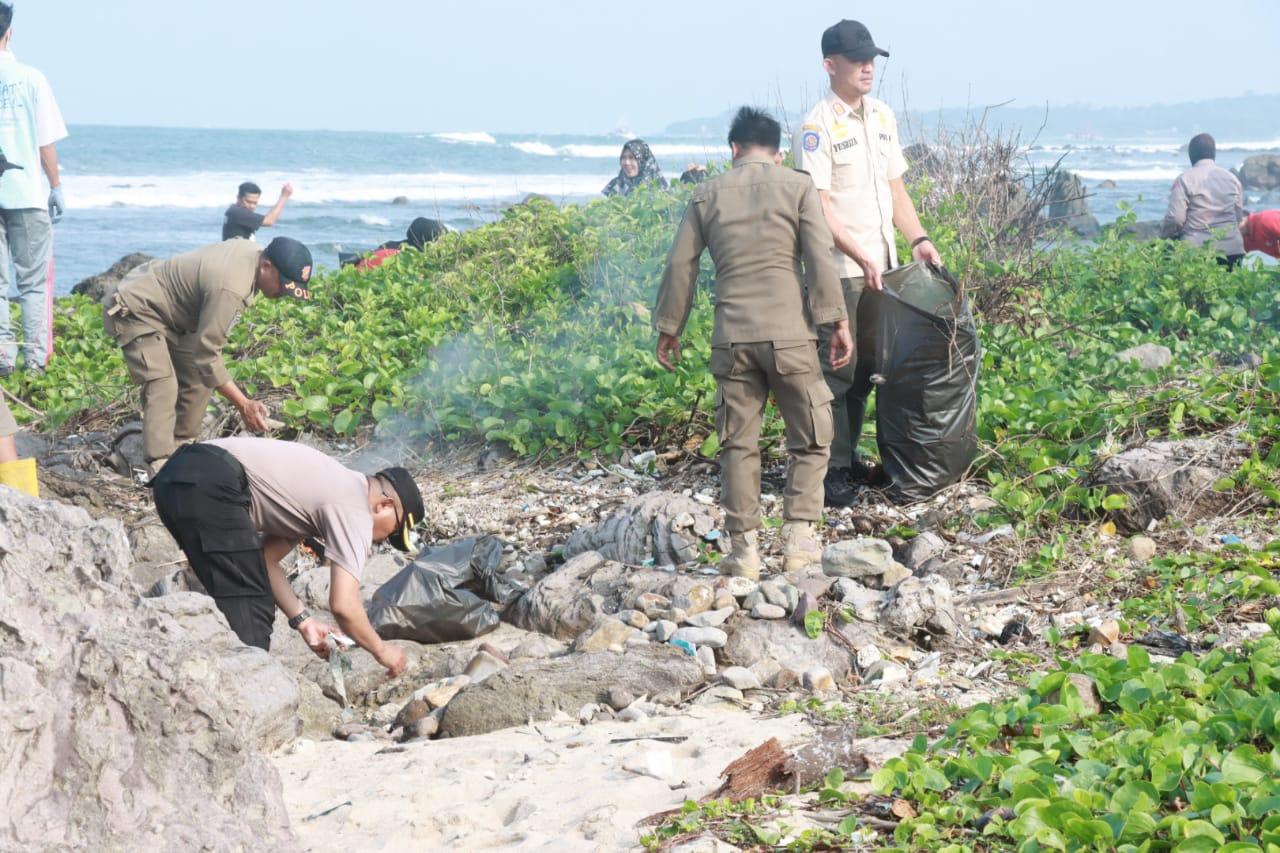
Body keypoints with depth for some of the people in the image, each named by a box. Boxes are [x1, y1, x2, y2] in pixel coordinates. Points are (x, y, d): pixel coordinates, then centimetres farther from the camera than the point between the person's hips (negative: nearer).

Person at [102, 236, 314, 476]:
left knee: (198, 379, 11)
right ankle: (161, 469, -30)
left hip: (165, 307, 10)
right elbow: (207, 355, -31)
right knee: (162, 387, -23)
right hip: (134, 309, -10)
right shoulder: (230, 289, -35)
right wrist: (243, 404, -30)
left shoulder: (252, 250, -6)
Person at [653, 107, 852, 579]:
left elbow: (680, 265, 10)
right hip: (788, 332, -2)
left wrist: (669, 328, 17)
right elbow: (820, 257, -5)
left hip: (731, 336, 2)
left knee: (737, 441, 8)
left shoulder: (707, 193, 11)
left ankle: (743, 548, 8)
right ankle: (798, 536, 4)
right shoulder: (797, 186, 4)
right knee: (810, 435, 10)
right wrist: (838, 320, -3)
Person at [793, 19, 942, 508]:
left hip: (881, 266, 7)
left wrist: (918, 239, 5)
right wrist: (862, 258, -20)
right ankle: (832, 469, 1)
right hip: (838, 270, -7)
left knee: (867, 367, 13)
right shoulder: (817, 127, -11)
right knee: (837, 369, -5)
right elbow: (819, 209, -15)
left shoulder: (883, 117, 12)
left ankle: (850, 457, 24)